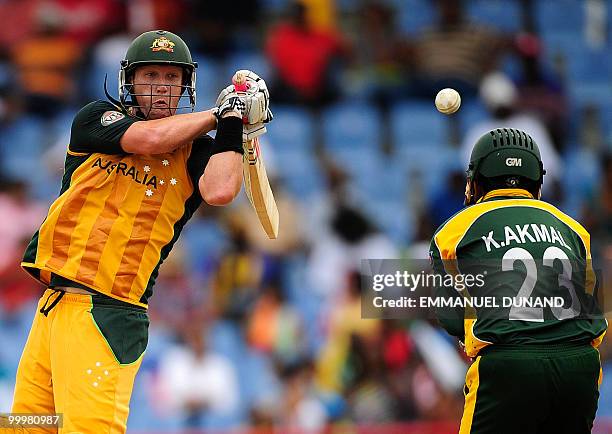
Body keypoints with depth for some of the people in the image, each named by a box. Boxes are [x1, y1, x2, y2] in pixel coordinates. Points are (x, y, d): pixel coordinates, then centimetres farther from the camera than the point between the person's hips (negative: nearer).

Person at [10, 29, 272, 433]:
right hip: (54, 304, 4)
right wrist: (217, 113, 1)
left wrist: (232, 121, -6)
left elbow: (221, 191, -15)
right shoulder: (94, 119, 10)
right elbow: (149, 139, -9)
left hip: (106, 314, -4)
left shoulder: (195, 151, 8)